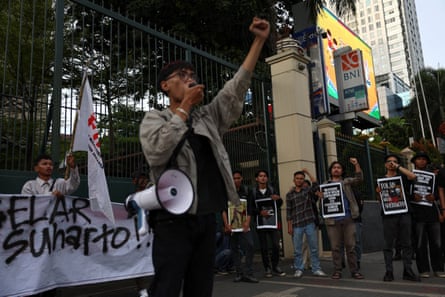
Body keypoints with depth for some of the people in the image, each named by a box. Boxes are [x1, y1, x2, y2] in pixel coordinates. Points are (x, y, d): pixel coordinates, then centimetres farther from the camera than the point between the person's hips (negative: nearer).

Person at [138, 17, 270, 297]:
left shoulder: (208, 116, 14)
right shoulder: (154, 118, 3)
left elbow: (236, 87, 7)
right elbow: (156, 153, -16)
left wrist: (259, 40, 3)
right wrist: (185, 106, -10)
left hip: (207, 219, 5)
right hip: (174, 219, -4)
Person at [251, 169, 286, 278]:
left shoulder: (272, 190, 9)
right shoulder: (253, 192, 2)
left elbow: (279, 204, 14)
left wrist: (278, 198, -7)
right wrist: (259, 212, -14)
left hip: (273, 222, 1)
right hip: (261, 223, -1)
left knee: (276, 245, -3)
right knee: (264, 248, 3)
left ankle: (275, 266, 15)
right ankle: (267, 268, 16)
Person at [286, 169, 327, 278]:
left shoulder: (308, 191, 8)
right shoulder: (289, 195, 7)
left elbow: (316, 185, -14)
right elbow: (288, 211, 5)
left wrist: (308, 173, -10)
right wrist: (289, 226, -1)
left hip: (310, 223, 0)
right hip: (296, 225, 0)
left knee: (314, 248, 5)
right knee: (297, 249, 5)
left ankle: (316, 269, 15)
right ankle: (299, 269, 15)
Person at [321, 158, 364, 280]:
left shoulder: (347, 182, 12)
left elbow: (359, 178, -3)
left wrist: (356, 164, -15)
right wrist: (320, 196, -11)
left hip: (348, 219, 0)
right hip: (332, 220, 0)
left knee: (351, 245, 3)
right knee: (336, 247, 4)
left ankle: (354, 270, 9)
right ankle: (337, 271, 10)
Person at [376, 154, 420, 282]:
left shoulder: (402, 177, 12)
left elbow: (413, 176, -12)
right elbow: (380, 201, 11)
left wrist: (398, 167, -6)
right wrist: (379, 193, -10)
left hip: (404, 214, 1)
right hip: (389, 215, 0)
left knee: (406, 244, 3)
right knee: (388, 244, 0)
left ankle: (408, 271, 9)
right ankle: (389, 272, 4)